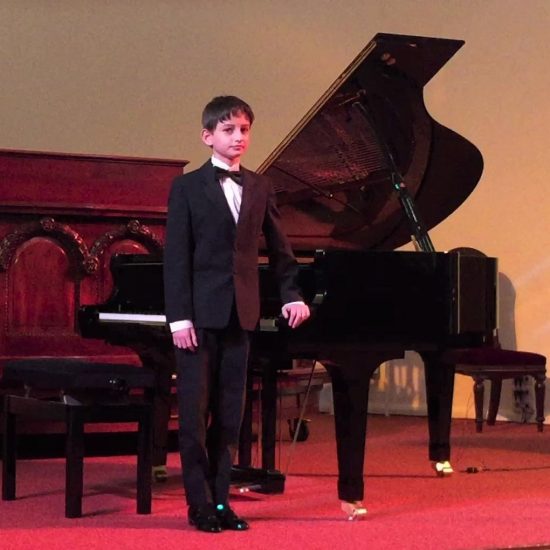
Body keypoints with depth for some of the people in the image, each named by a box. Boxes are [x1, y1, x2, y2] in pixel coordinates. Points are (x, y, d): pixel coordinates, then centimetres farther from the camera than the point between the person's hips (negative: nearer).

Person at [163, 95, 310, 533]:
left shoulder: (260, 188, 11)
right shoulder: (187, 188, -1)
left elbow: (279, 249, 16)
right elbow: (177, 257, -6)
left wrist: (291, 295, 3)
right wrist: (179, 317, -12)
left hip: (240, 315, 4)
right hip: (199, 315, -4)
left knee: (230, 412, 7)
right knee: (196, 410, -1)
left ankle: (220, 499, 14)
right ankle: (200, 504, 7)